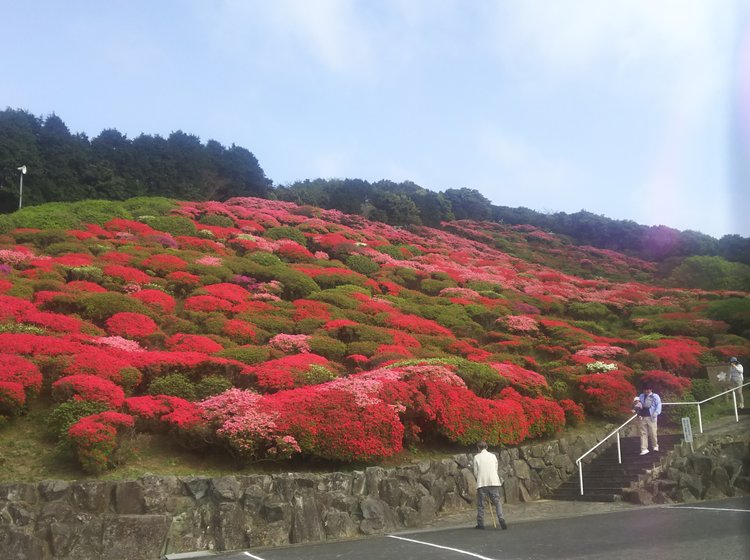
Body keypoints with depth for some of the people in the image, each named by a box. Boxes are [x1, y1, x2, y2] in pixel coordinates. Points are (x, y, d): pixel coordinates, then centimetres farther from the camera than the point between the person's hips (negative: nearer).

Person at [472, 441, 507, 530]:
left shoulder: (477, 457, 4)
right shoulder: (493, 456, 11)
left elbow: (475, 472, 5)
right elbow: (496, 470, 14)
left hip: (481, 483, -1)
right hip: (494, 482, 1)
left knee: (480, 504, 7)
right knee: (497, 502, 2)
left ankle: (480, 524, 9)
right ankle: (501, 519, -15)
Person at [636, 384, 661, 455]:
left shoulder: (655, 396, 4)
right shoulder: (641, 396, 15)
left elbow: (658, 405, -2)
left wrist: (656, 412, -17)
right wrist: (637, 407, -3)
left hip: (651, 417, -3)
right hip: (642, 417, 3)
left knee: (653, 432, -1)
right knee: (643, 433, 0)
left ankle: (655, 446, 22)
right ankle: (644, 449, 0)